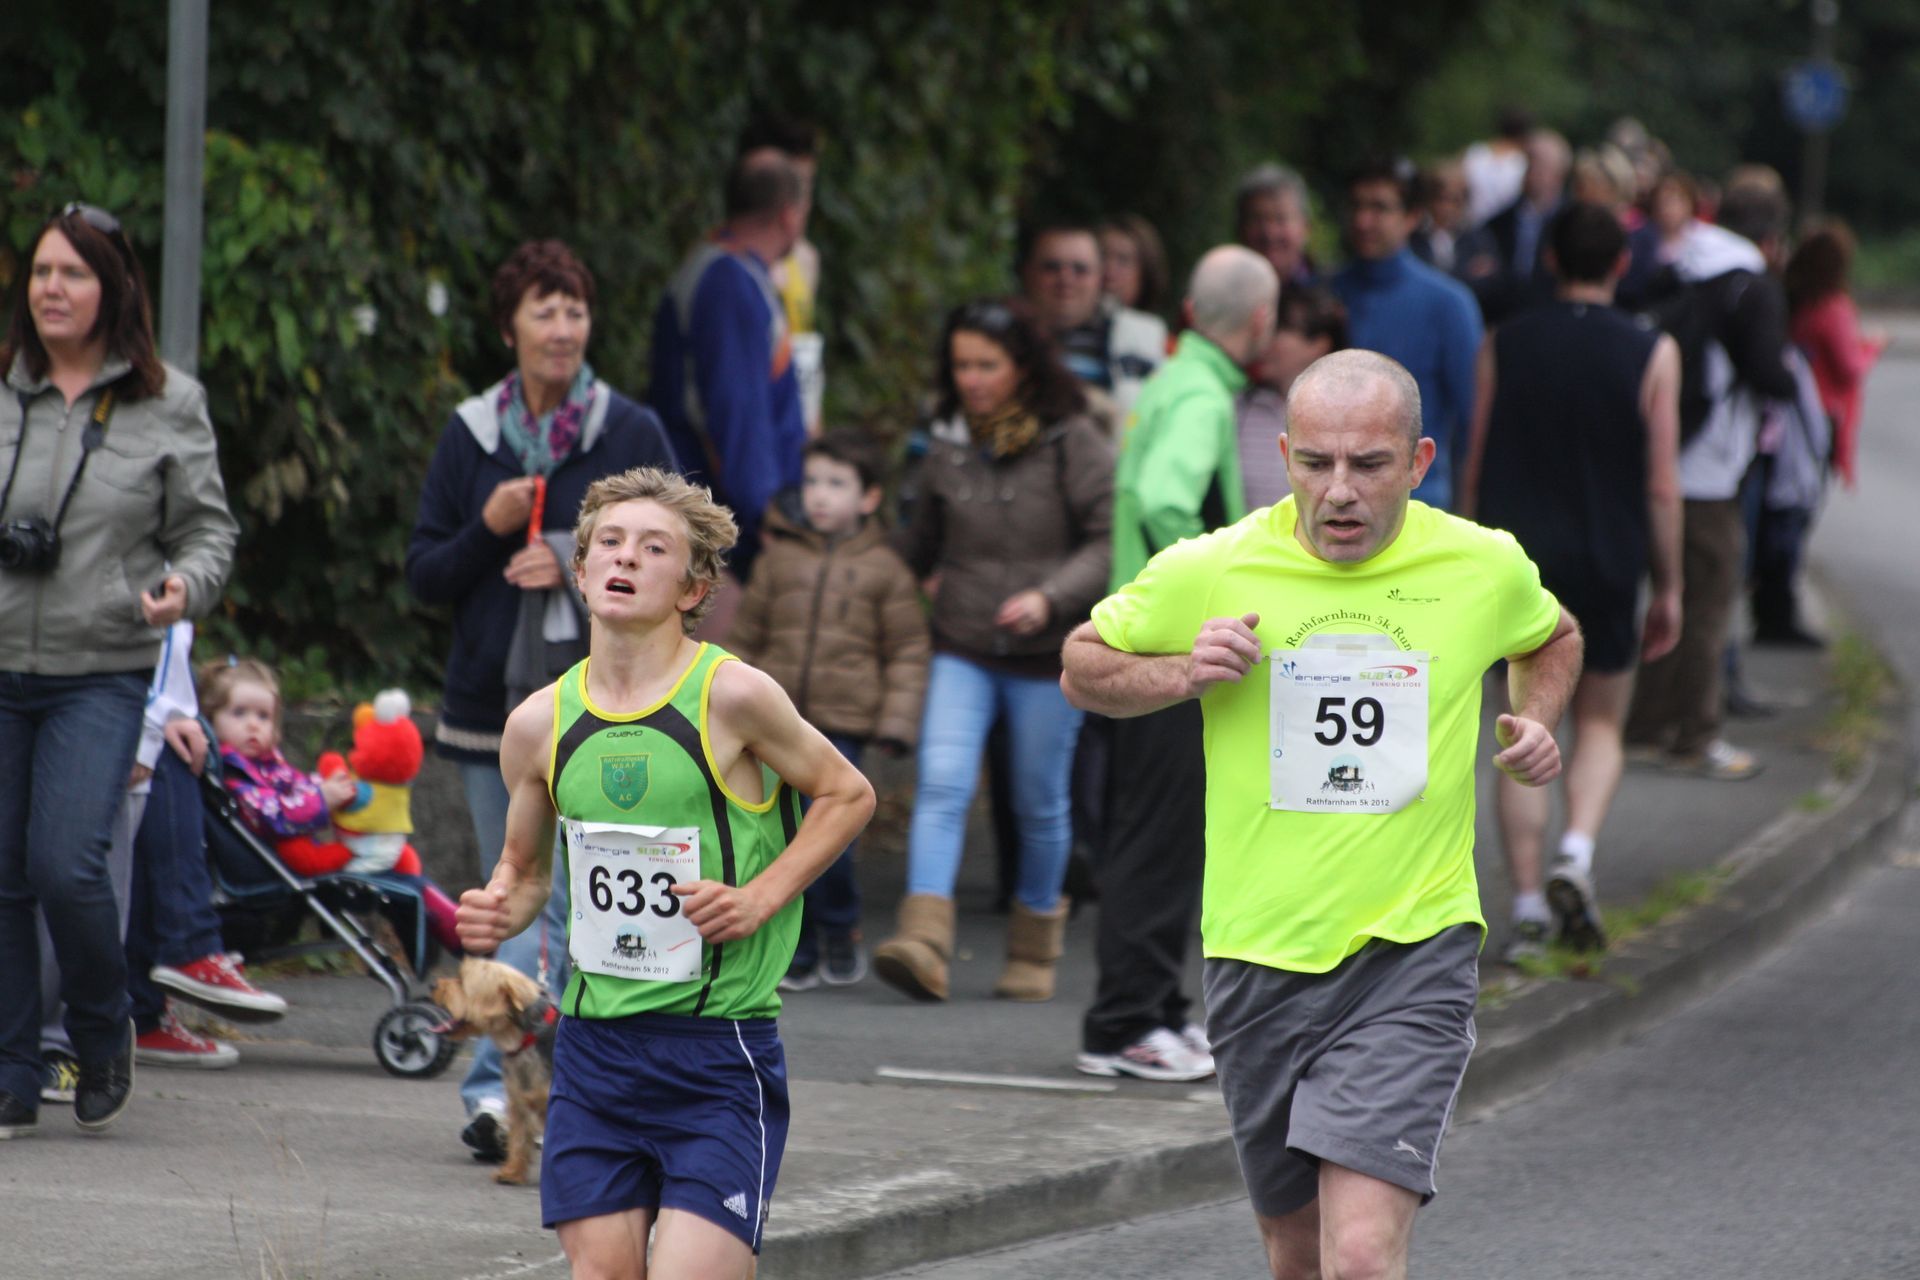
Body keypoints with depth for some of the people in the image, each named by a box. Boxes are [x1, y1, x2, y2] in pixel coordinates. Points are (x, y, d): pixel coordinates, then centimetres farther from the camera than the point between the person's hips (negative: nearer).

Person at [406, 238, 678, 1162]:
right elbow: (422, 576, 9)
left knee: (556, 904, -12)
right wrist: (488, 531, -9)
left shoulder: (633, 436, 2)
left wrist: (574, 562, -12)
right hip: (489, 703, 3)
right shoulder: (470, 436, 9)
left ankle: (497, 1085, -16)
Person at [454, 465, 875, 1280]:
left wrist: (759, 898, -8)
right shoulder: (540, 723, 4)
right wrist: (496, 914, -3)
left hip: (720, 1051, -4)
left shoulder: (730, 696, -9)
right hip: (594, 1046, 4)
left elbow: (847, 795, 4)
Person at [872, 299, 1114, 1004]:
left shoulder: (1075, 444, -6)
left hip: (1047, 656, -3)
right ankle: (924, 942, -27)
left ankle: (1034, 948, 27)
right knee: (942, 786, -15)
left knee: (1040, 805, 8)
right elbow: (922, 543, 20)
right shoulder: (950, 445, 7)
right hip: (962, 651, 3)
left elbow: (1110, 541, -9)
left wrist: (1050, 596, -22)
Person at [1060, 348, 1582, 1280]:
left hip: (1413, 956, -2)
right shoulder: (1207, 571, -6)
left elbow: (1551, 639, 22)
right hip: (1258, 957, 2)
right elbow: (1082, 667, 10)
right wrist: (1181, 675, -10)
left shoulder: (1486, 568, -2)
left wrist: (1536, 721, 2)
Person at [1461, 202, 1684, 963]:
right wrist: (1668, 588, 6)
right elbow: (1662, 486, -2)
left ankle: (1528, 905, 0)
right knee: (1600, 725, 14)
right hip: (1608, 564, -1)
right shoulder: (1651, 355, -3)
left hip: (1515, 560, 1)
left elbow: (1474, 470, 3)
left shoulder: (1504, 347, 1)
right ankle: (1576, 857, -11)